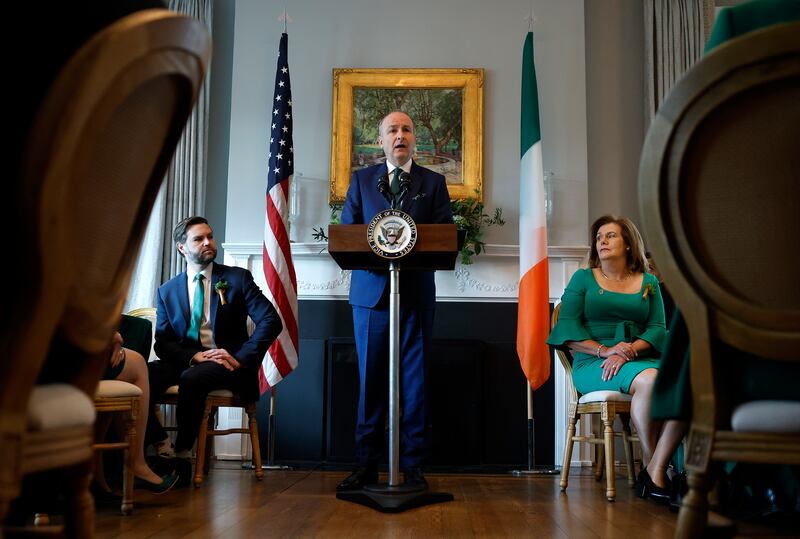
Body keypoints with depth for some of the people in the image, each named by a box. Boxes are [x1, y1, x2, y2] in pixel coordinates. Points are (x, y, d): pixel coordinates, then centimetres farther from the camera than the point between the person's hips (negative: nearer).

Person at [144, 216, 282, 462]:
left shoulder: (238, 278, 5)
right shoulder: (167, 290, 13)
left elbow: (271, 321, -4)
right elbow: (163, 342, 6)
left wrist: (241, 358, -15)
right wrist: (194, 356, -15)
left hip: (227, 362, -3)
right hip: (187, 361, 3)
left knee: (192, 377, -35)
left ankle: (182, 454, -17)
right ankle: (161, 445, -17)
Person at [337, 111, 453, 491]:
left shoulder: (433, 183, 10)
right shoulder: (361, 180, 13)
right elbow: (346, 232, 7)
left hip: (417, 293, -1)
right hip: (371, 291, 1)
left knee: (415, 381, 2)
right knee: (370, 380, 4)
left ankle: (413, 466, 11)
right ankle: (367, 465, 12)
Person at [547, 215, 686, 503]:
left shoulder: (649, 282, 19)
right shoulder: (583, 278, 13)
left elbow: (658, 328, 7)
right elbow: (568, 327, 2)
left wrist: (628, 351, -13)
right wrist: (604, 350, -14)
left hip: (641, 358, 3)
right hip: (592, 364, -3)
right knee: (649, 380, -34)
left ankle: (656, 472, -25)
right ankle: (651, 465, -17)